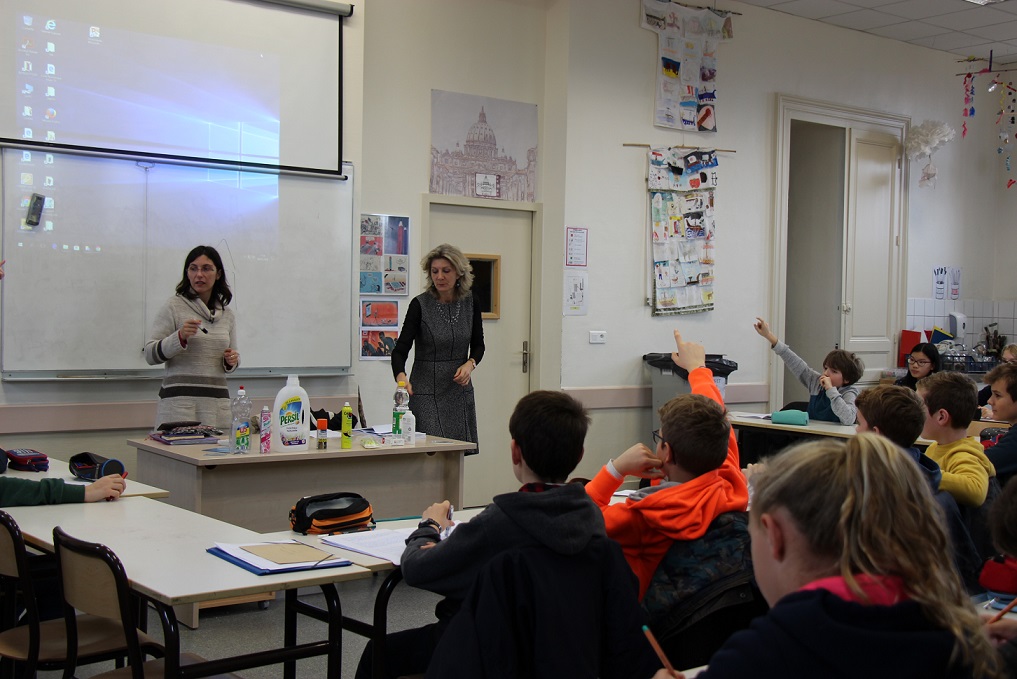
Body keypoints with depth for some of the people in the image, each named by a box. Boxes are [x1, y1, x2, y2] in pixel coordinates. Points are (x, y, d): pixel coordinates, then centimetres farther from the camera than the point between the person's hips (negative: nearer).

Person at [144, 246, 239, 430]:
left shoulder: (227, 314, 13)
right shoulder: (174, 307, -1)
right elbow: (150, 355, -5)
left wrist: (231, 361, 1)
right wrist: (180, 337, -19)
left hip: (218, 402, 4)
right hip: (179, 400, -4)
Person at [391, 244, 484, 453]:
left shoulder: (470, 304, 1)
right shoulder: (420, 304, -11)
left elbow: (478, 345, 11)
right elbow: (400, 349, -17)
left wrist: (470, 364, -10)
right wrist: (401, 376, -36)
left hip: (460, 390, 4)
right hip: (427, 391, -4)